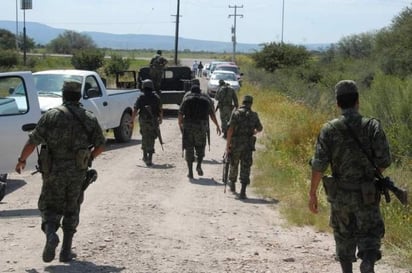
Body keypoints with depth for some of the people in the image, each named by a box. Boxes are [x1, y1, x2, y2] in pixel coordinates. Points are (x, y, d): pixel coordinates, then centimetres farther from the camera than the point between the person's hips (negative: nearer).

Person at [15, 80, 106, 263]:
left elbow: (33, 141, -6)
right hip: (78, 173, 2)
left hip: (53, 172, -2)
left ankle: (50, 233, -19)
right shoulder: (89, 118, 1)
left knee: (50, 206, 11)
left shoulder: (51, 116, -6)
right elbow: (101, 145, 8)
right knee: (72, 210, 15)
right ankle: (66, 251, 15)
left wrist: (22, 160, 8)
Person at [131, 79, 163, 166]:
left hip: (143, 121, 0)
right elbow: (160, 110, 6)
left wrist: (132, 121, -2)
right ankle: (149, 159, -4)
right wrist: (160, 119, 21)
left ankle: (145, 156, 24)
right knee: (151, 139, 3)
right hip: (153, 121, 0)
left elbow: (135, 110, -9)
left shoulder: (140, 98, -5)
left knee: (145, 138, 21)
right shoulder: (156, 97, -1)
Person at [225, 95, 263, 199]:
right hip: (248, 145, 0)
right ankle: (243, 191, -10)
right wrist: (255, 131, 40)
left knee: (233, 165, 19)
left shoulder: (236, 113, -6)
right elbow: (260, 128, 17)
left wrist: (227, 145, -10)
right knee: (245, 168, 1)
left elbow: (230, 129, -13)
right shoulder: (253, 115, 2)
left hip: (235, 144, 0)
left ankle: (232, 186, 37)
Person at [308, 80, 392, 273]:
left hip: (340, 194, 1)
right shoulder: (372, 127, -8)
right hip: (367, 194, -1)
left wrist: (312, 193, 0)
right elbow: (384, 162, -8)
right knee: (369, 236, 4)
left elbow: (319, 165, -8)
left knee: (344, 237, 18)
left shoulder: (329, 129, -7)